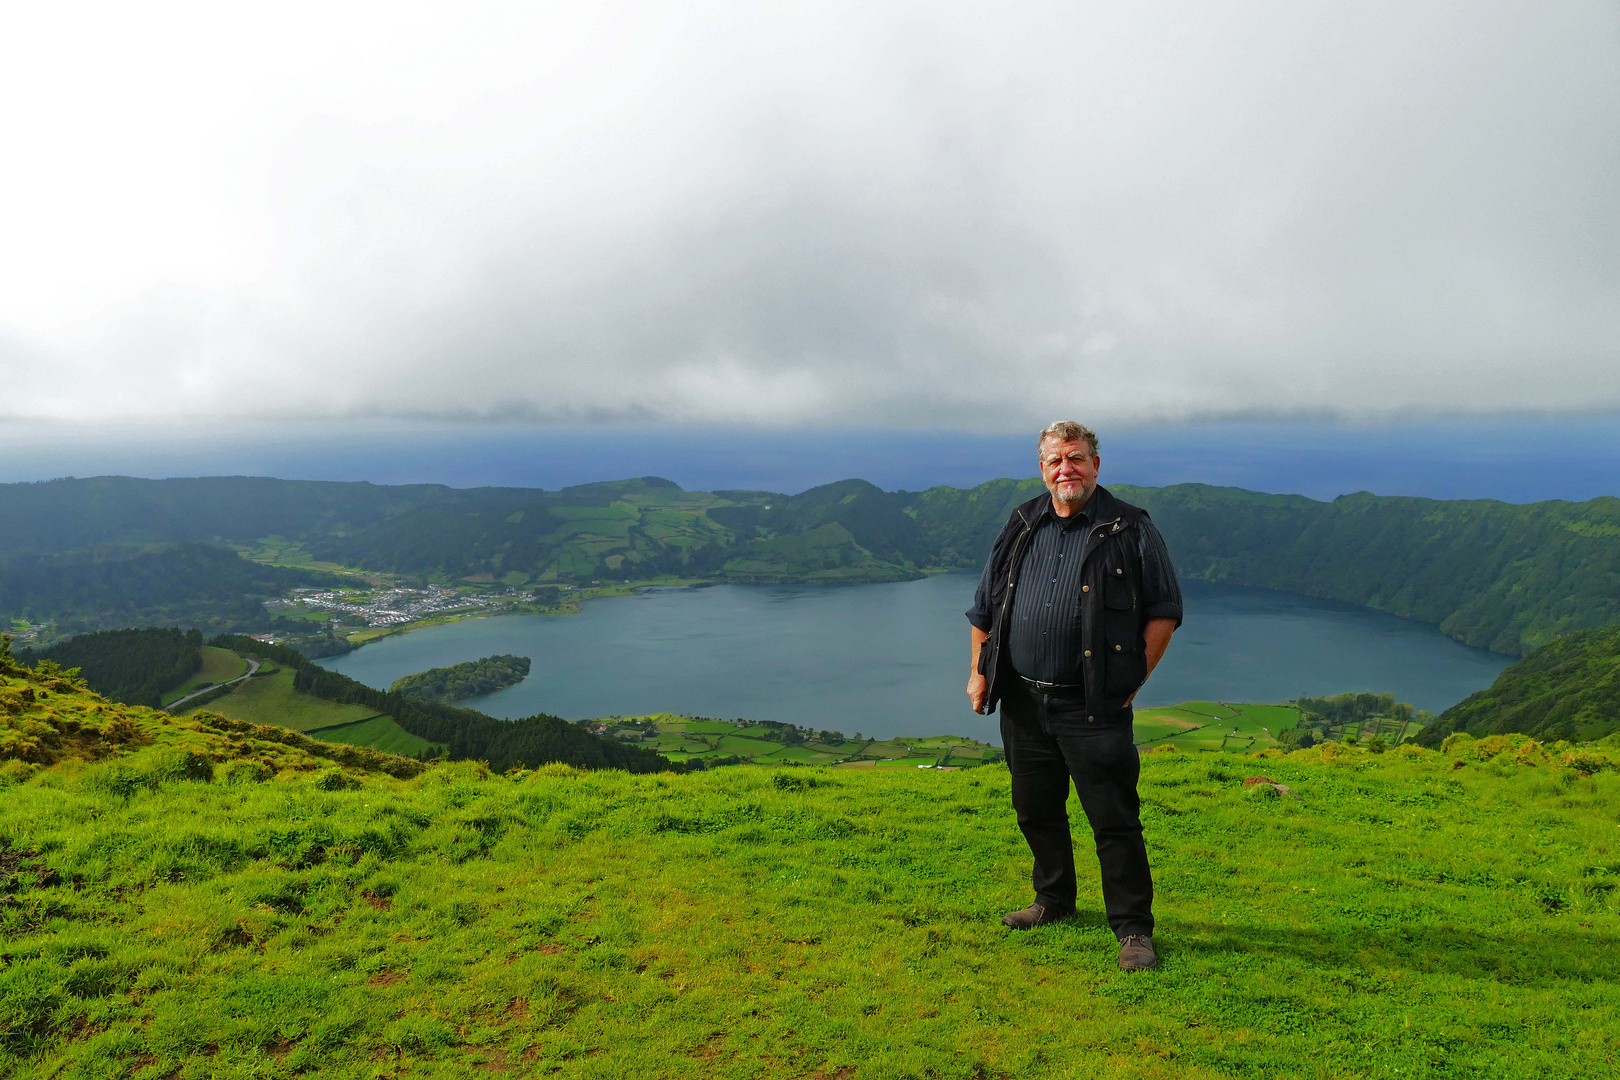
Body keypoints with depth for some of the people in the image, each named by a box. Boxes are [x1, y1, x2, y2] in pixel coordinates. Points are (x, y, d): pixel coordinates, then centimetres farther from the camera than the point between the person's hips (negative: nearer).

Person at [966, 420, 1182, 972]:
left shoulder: (1131, 530, -2)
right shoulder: (1021, 526, 10)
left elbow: (1164, 610, 1)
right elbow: (985, 605, 17)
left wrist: (1135, 678, -5)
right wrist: (979, 672, 11)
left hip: (1093, 707, -5)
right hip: (1022, 701, 5)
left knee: (1114, 818, -1)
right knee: (1036, 809, 17)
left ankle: (1133, 928, 14)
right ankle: (1054, 899, 38)